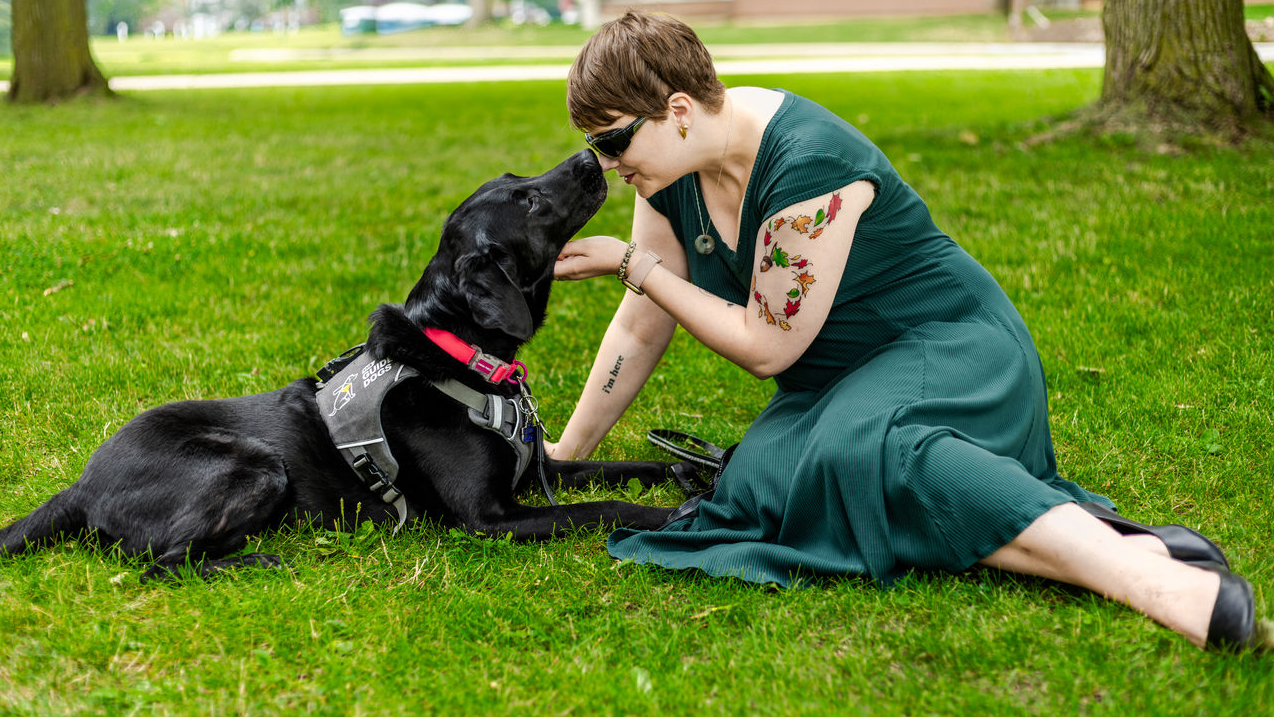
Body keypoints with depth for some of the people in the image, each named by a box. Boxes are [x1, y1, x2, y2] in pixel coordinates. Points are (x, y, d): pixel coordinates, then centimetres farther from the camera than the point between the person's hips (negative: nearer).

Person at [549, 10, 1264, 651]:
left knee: (866, 450, -40)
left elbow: (765, 346, -17)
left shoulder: (807, 162, -24)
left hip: (952, 347, -8)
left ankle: (1145, 574, -50)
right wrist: (565, 455, 14)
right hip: (841, 380, 8)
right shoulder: (671, 171, 1)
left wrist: (633, 264, -10)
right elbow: (642, 328, 11)